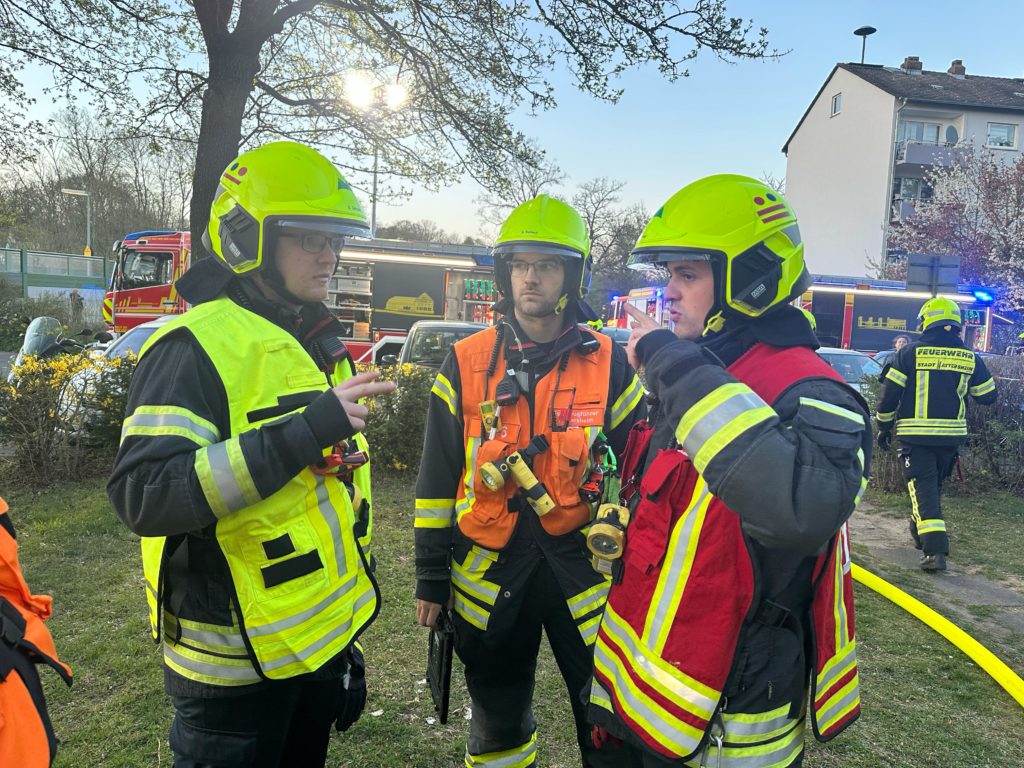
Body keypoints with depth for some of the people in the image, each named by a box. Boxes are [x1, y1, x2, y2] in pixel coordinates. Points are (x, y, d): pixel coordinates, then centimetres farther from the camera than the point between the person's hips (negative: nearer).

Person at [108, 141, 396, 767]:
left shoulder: (322, 344, 8)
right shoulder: (197, 347, -19)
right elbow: (144, 497, -29)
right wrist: (305, 430, -34)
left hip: (323, 639, 8)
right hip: (238, 664, -8)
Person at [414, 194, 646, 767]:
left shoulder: (608, 364, -2)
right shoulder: (467, 363, -1)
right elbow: (437, 478, 2)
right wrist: (432, 576, 3)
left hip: (582, 568, -1)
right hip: (489, 571, 1)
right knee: (498, 720, 19)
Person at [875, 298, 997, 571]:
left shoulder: (910, 353, -7)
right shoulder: (970, 358, 2)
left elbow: (889, 395, -7)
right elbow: (988, 395, 12)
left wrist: (883, 427, 5)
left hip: (915, 435, -4)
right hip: (951, 436, 4)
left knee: (923, 489, -4)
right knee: (934, 486, 22)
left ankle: (934, 550, -15)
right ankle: (920, 531, 38)